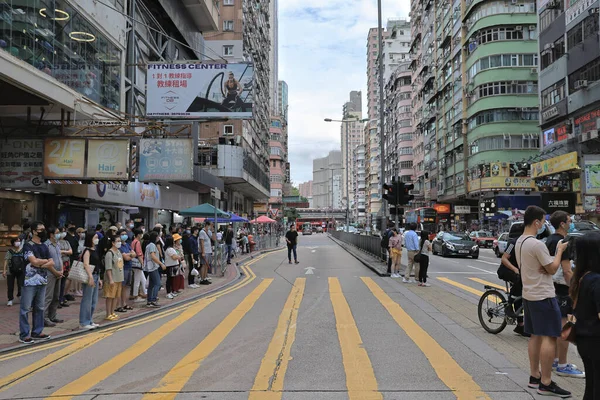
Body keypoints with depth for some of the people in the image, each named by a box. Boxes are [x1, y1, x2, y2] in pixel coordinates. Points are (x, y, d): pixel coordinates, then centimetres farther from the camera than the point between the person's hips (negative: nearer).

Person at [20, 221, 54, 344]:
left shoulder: (44, 246, 13)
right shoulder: (28, 245, -8)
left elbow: (52, 263, 6)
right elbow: (34, 261, -20)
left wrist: (40, 264, -11)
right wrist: (46, 260, -2)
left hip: (42, 281, 7)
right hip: (29, 282, -7)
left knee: (39, 308, 12)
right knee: (25, 309, 0)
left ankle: (37, 332, 21)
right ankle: (24, 335, 5)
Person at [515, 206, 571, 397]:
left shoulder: (519, 242, 9)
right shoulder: (537, 244, -21)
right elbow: (553, 269, -13)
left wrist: (543, 267, -4)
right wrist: (560, 250, 0)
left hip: (529, 294, 10)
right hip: (543, 296, -9)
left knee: (535, 336, 15)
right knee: (549, 337, -5)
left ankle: (535, 377, 21)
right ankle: (546, 383, -2)